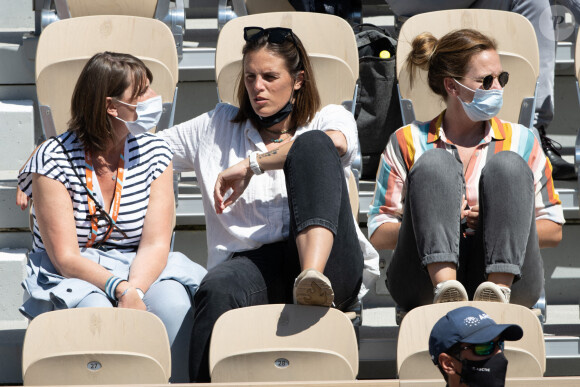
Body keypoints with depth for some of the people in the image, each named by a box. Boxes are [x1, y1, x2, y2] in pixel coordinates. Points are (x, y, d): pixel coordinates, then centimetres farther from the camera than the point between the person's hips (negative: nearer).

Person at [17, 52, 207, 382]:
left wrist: (134, 292, -29)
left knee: (173, 302, -30)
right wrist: (121, 289, -32)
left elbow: (155, 244, -8)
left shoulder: (155, 154, 1)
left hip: (139, 270, 3)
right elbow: (65, 257, -16)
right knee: (95, 309, -37)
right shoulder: (54, 160, -10)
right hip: (69, 279, -3)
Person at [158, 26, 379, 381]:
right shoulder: (216, 128, 29)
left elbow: (336, 142, -7)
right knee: (217, 290, -38)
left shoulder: (329, 118, 19)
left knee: (312, 145, -25)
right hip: (251, 262, 1)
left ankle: (314, 278, -47)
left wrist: (251, 164, -5)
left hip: (331, 261, -1)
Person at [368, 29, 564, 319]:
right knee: (435, 162, -20)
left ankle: (498, 290, -41)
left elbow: (553, 230, 16)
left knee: (506, 164, -18)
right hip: (424, 281, -1)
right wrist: (431, 220, -9)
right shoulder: (408, 142, 15)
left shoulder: (521, 141, 19)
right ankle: (445, 287, -45)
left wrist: (497, 221, -2)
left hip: (509, 273, 1)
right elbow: (379, 235, 10)